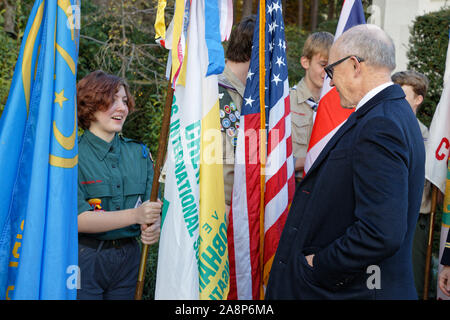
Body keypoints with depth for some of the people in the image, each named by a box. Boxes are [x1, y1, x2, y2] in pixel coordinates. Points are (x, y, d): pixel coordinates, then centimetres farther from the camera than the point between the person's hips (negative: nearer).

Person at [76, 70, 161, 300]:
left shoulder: (139, 152, 8)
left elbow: (153, 208, 7)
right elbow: (78, 219, -17)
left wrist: (154, 227, -16)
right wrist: (135, 215, -26)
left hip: (128, 258, 5)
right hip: (84, 257, -4)